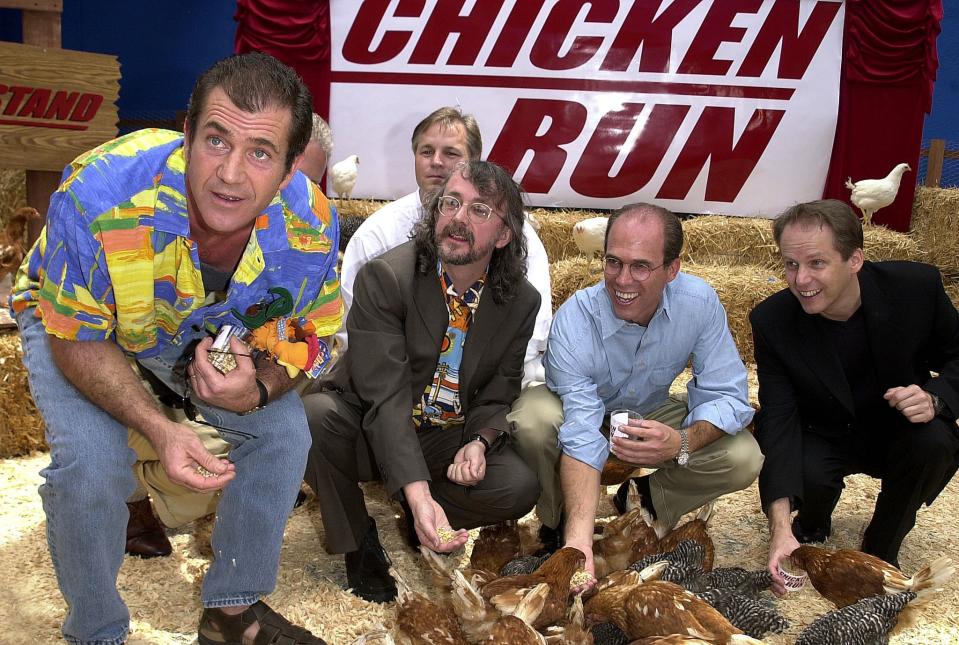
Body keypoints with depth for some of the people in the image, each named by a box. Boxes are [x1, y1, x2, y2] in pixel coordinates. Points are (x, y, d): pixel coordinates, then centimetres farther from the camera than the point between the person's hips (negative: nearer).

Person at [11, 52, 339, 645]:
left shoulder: (310, 226, -30)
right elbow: (76, 340, -26)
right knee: (90, 463, -24)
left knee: (284, 433, -8)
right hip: (80, 327, -3)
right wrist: (160, 429, -40)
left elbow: (312, 336, -12)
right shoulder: (99, 193, -40)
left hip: (211, 333, 3)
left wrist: (256, 390, -35)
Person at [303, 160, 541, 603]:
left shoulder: (522, 302, -6)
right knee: (309, 414, -32)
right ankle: (357, 541, -6)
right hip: (373, 429, -2)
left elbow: (498, 396, 3)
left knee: (520, 487, -23)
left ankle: (424, 522, 9)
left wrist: (479, 441, -22)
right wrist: (417, 492, -38)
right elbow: (386, 395, -27)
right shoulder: (384, 277, -19)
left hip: (451, 438, 2)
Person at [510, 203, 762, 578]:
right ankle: (558, 522, -6)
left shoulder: (699, 302, -24)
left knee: (743, 459, -21)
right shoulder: (574, 322, -34)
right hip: (579, 415, -2)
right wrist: (579, 538, -52)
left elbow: (726, 395, -20)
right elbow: (582, 439, -40)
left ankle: (646, 499, 6)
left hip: (651, 418, 3)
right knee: (534, 420, -37)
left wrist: (682, 443, -43)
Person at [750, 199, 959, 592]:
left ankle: (880, 551, -4)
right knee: (807, 473, -31)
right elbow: (779, 421, -25)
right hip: (823, 437, 0)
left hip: (898, 428, 1)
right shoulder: (772, 321, -21)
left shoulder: (917, 285, -20)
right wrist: (780, 525, -37)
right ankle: (812, 527, 10)